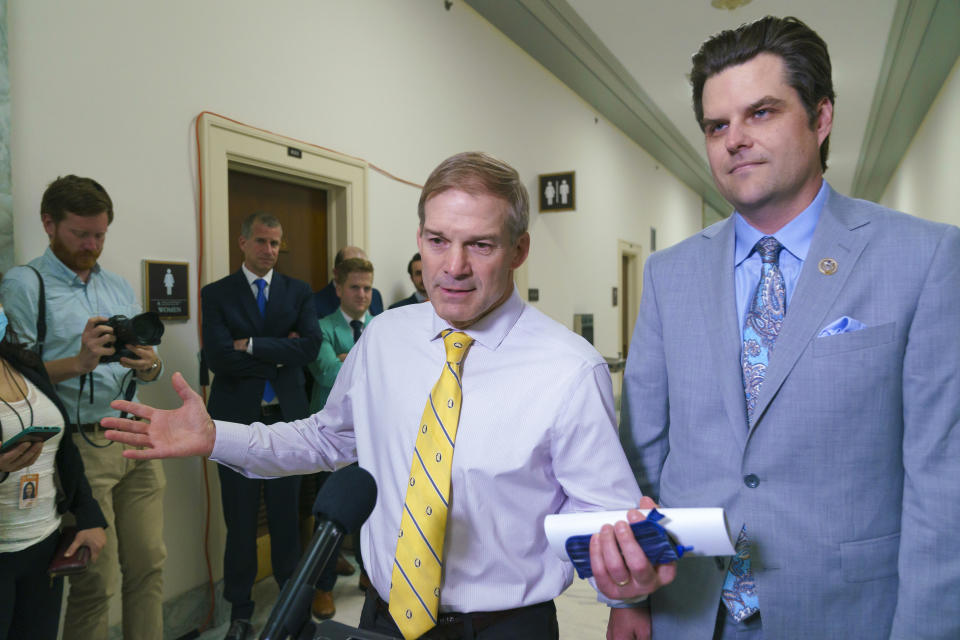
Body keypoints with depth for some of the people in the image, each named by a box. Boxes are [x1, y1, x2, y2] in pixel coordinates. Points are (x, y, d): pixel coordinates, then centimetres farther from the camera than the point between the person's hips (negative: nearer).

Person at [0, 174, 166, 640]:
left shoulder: (120, 287, 16)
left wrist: (149, 366, -7)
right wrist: (78, 363, -24)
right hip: (81, 446, -5)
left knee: (148, 567, 8)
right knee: (96, 582, 1)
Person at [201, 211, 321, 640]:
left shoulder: (298, 292, 4)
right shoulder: (216, 294, 0)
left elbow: (310, 348, -11)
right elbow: (218, 357, -14)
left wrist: (252, 345, -14)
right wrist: (280, 352, -13)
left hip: (287, 418, 1)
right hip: (237, 420, -1)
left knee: (286, 515, 13)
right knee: (240, 520, 10)